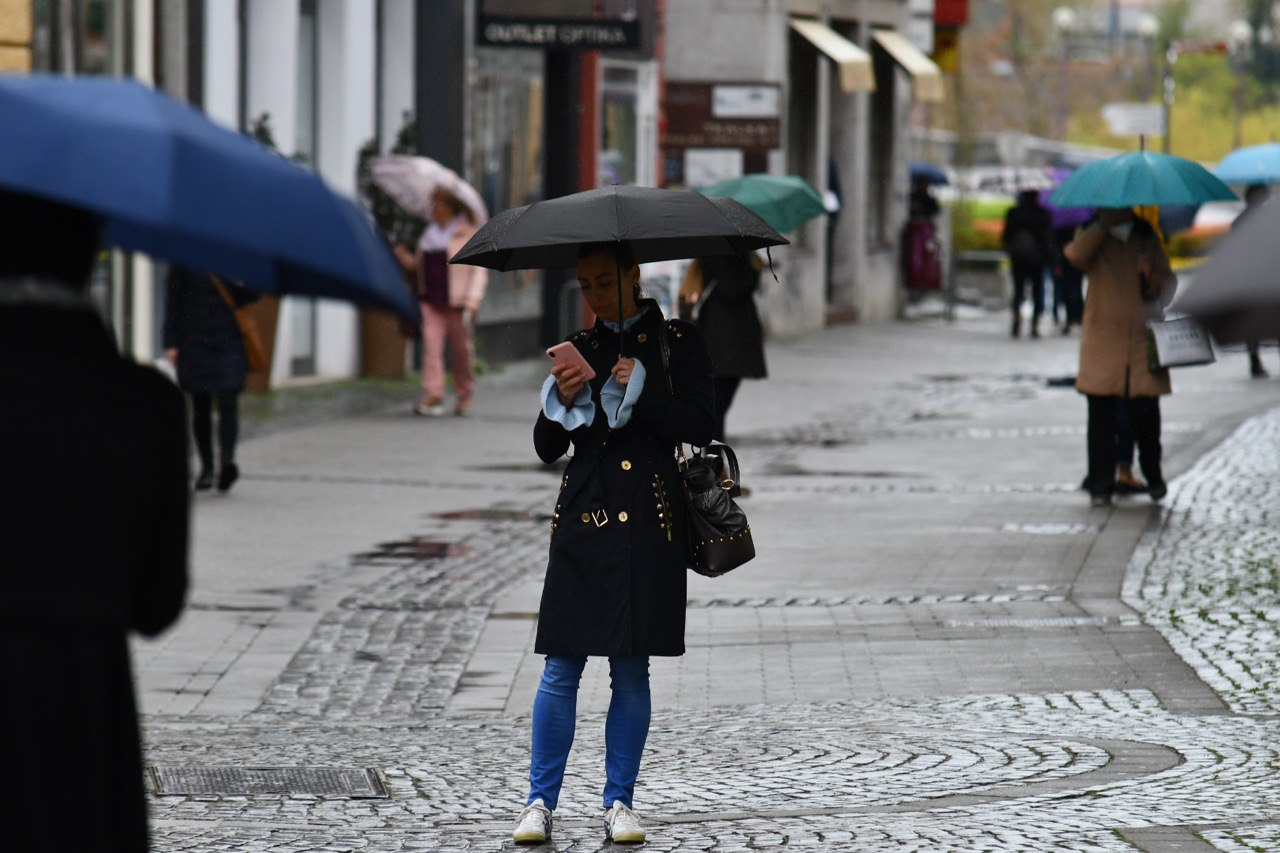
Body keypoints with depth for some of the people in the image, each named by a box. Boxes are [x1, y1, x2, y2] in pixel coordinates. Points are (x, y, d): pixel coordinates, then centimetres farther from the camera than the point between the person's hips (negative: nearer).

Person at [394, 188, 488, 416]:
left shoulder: (469, 234, -2)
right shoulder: (430, 233, 16)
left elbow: (479, 270, -5)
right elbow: (420, 264, 26)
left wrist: (472, 300, -14)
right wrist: (406, 259, 4)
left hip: (457, 301, -5)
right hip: (432, 300, 5)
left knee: (461, 348, 3)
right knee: (431, 345, -7)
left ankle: (465, 395, 18)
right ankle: (433, 395, -9)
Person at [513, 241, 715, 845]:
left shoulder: (677, 343, 6)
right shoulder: (578, 348, 14)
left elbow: (701, 426, -5)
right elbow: (547, 450, 11)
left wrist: (640, 389, -15)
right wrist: (562, 399, -7)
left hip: (647, 523, -2)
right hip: (583, 518, 2)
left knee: (631, 670, 1)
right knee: (562, 668, -3)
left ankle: (619, 803, 8)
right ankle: (540, 801, 2)